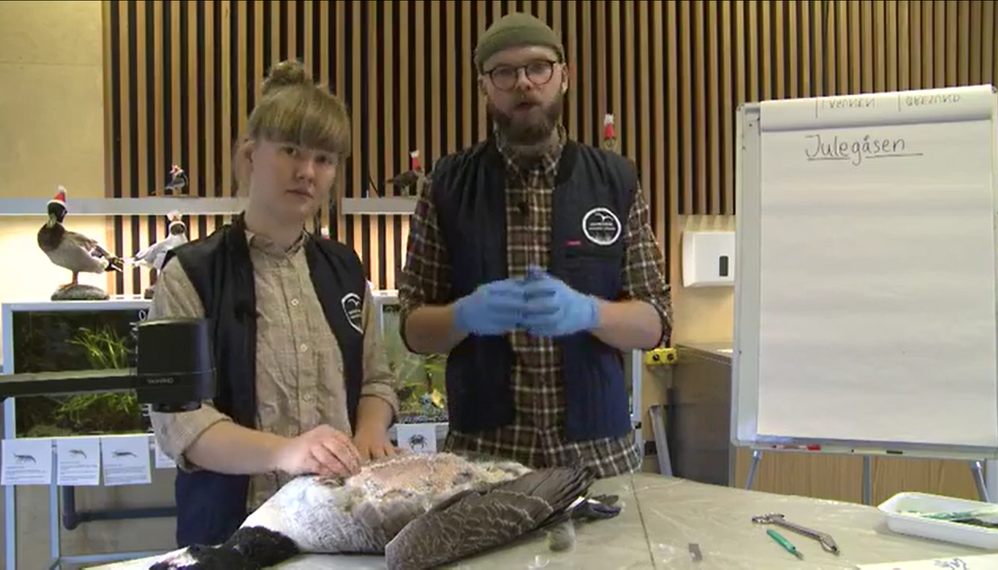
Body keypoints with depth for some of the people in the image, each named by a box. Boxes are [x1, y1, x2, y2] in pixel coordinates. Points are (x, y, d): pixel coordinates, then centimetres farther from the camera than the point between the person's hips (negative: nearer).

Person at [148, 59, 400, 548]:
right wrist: (283, 452, -26)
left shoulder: (345, 269, 11)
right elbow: (177, 420, -12)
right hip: (236, 529, -3)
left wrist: (369, 434, -3)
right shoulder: (191, 274, -4)